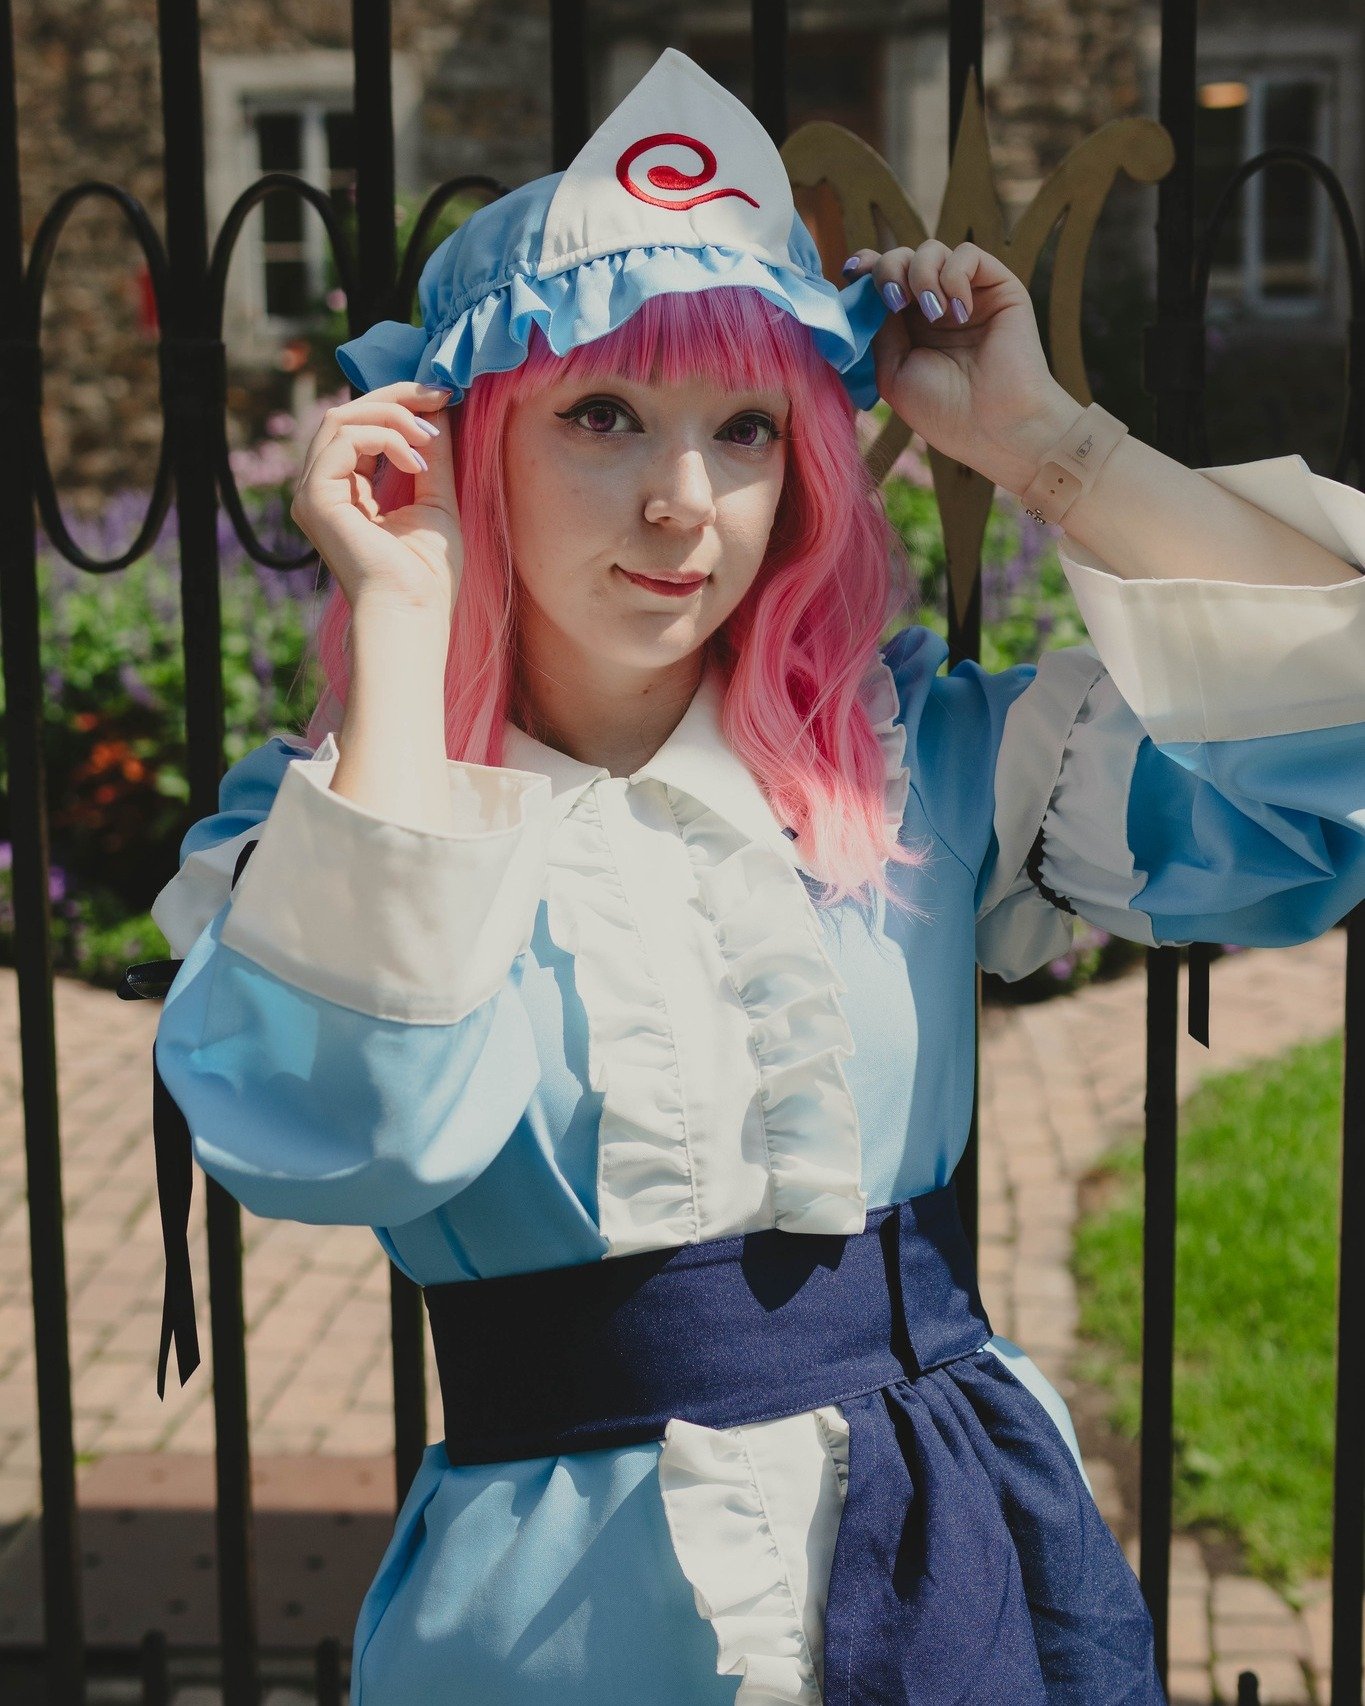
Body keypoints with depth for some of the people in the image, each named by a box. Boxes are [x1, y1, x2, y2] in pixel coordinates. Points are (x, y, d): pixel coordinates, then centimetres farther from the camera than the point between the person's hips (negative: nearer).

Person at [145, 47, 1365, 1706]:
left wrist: (1037, 442, -6)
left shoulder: (919, 760, 0)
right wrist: (400, 626, -18)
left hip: (971, 1553, 2)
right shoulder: (318, 827, -5)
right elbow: (344, 1131, -26)